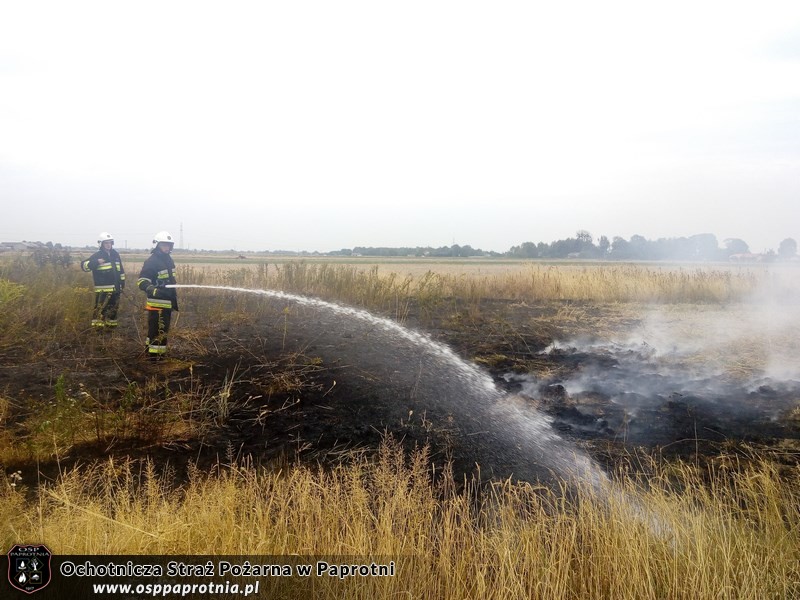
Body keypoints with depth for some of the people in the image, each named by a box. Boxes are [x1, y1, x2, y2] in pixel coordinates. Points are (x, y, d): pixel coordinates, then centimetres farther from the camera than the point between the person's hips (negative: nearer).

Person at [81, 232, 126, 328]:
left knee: (114, 308, 15)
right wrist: (96, 262, -29)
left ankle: (111, 326, 27)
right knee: (100, 309, -9)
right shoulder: (97, 255, -5)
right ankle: (98, 328, -5)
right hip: (103, 289, -6)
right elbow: (84, 266, -14)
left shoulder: (115, 254, 13)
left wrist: (122, 281, 17)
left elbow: (121, 269, 21)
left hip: (115, 288, 6)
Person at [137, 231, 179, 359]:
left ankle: (151, 350, 29)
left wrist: (174, 298, 27)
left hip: (167, 302, 9)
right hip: (157, 303, -9)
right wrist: (154, 290, -39)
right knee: (157, 330, -8)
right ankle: (154, 354, -3)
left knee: (163, 329, 17)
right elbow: (142, 282, -21)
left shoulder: (169, 260, 14)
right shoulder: (151, 262, -14)